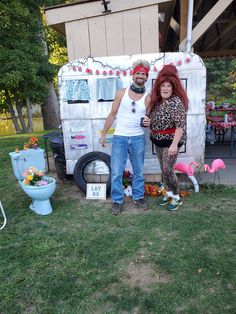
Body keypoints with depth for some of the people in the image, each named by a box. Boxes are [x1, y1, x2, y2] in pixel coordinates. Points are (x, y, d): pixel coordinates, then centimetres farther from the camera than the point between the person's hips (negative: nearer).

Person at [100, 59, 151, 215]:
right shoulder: (122, 93, 3)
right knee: (116, 172, 1)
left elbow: (150, 118, 12)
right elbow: (112, 115, 6)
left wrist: (149, 122, -13)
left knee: (139, 171, 12)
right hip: (119, 138, -1)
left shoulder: (148, 98, 4)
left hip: (138, 138, 1)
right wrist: (103, 134, 4)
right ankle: (117, 200, 17)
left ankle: (138, 197, 31)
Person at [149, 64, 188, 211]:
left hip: (171, 141, -8)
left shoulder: (176, 102, -17)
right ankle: (169, 194, 31)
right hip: (159, 141, 8)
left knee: (168, 170, -4)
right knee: (164, 170, 14)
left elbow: (181, 125, -24)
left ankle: (177, 198, 16)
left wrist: (174, 144, -29)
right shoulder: (158, 101, 9)